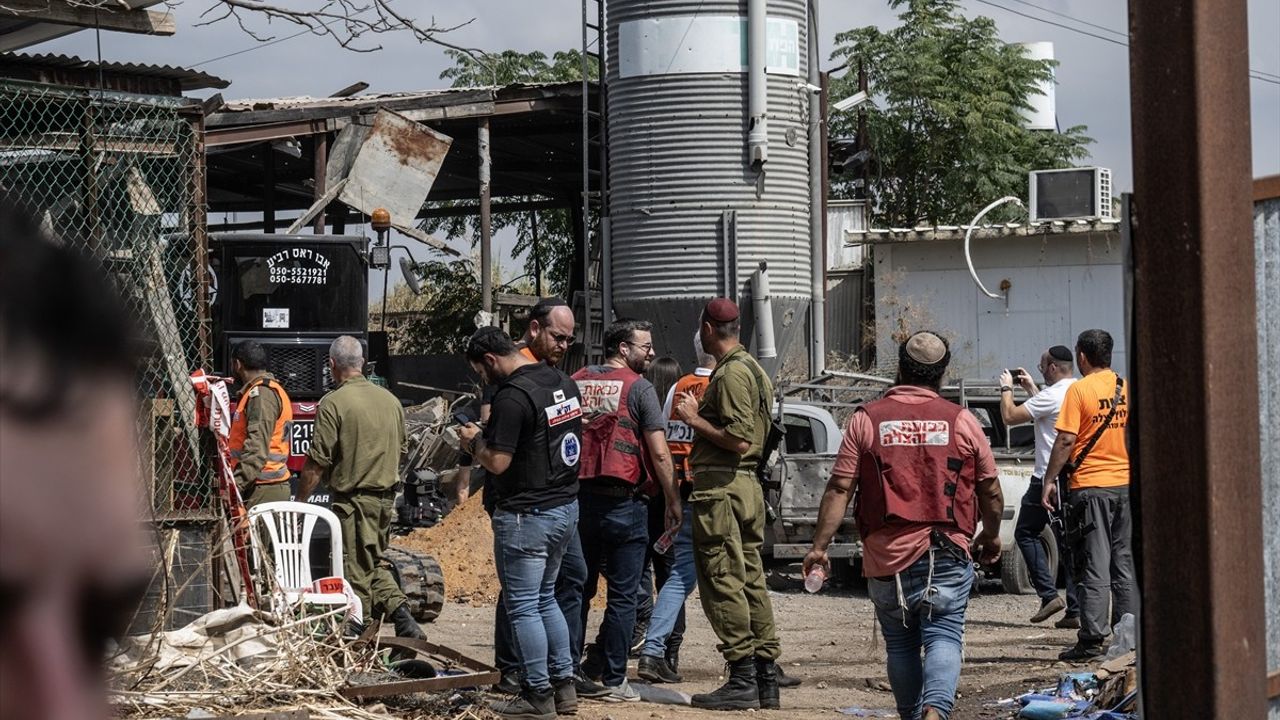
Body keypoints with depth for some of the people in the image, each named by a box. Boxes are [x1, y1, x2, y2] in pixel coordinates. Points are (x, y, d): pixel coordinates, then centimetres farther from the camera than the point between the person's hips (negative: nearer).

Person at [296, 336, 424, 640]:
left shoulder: (333, 403, -13)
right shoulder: (390, 400, 8)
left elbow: (317, 463, -14)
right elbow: (401, 451, 17)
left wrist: (298, 502, -5)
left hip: (352, 499, -7)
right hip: (387, 498, 7)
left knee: (356, 572, 0)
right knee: (374, 563, 20)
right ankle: (400, 612, 4)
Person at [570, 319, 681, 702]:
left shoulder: (577, 382, 8)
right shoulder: (638, 388, -6)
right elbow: (659, 453, -10)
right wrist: (672, 501, -1)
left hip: (577, 497, 5)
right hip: (623, 502, -5)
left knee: (577, 590, 14)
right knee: (622, 595, 2)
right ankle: (613, 681, 1)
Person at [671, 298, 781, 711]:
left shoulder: (731, 372, -13)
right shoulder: (752, 368, 19)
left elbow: (739, 441, -21)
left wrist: (694, 420, -11)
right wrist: (699, 413, 20)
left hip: (721, 488, -10)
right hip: (748, 486, 10)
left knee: (723, 584, -8)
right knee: (751, 582, 11)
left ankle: (742, 681, -9)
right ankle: (766, 679, 13)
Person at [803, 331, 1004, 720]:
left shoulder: (866, 419, 1)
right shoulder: (960, 421, 3)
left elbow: (839, 488, -3)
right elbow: (991, 490, 10)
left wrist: (819, 546, 0)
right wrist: (991, 536, 27)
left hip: (886, 557, 1)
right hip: (946, 556, -1)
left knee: (901, 644, 15)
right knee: (943, 638, -4)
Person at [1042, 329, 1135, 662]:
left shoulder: (1079, 390, -9)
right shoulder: (1127, 387, 8)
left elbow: (1066, 440, -13)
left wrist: (1050, 479, -6)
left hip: (1090, 485, -5)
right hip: (1126, 484, 5)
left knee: (1094, 566, -4)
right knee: (1125, 562, 11)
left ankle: (1092, 638, -5)